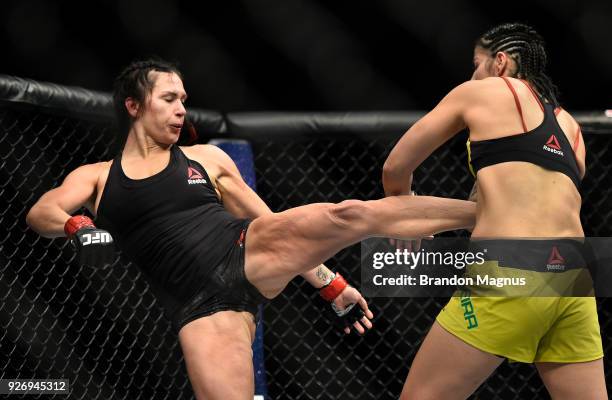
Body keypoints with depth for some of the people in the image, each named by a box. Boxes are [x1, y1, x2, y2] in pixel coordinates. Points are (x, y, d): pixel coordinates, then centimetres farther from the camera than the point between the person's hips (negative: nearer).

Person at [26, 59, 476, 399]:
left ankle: (481, 212, -20)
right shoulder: (96, 177, 14)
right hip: (205, 302, -1)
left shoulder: (206, 158, 17)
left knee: (348, 216, -22)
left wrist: (329, 283, 16)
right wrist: (77, 225, -26)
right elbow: (41, 212, -2)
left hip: (248, 253, 1)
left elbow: (270, 222, 19)